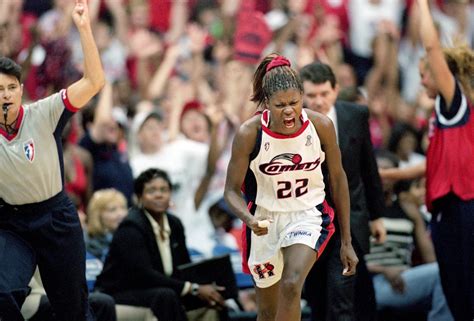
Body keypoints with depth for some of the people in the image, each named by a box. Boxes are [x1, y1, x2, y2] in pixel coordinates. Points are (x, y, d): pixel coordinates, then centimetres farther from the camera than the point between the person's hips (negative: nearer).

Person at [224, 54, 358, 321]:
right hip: (265, 221, 1)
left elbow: (338, 179, -1)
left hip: (308, 216, -1)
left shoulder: (321, 126, -14)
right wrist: (249, 219, -32)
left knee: (291, 286, -28)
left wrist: (347, 241, 3)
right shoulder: (249, 133, -18)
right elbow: (232, 190, -9)